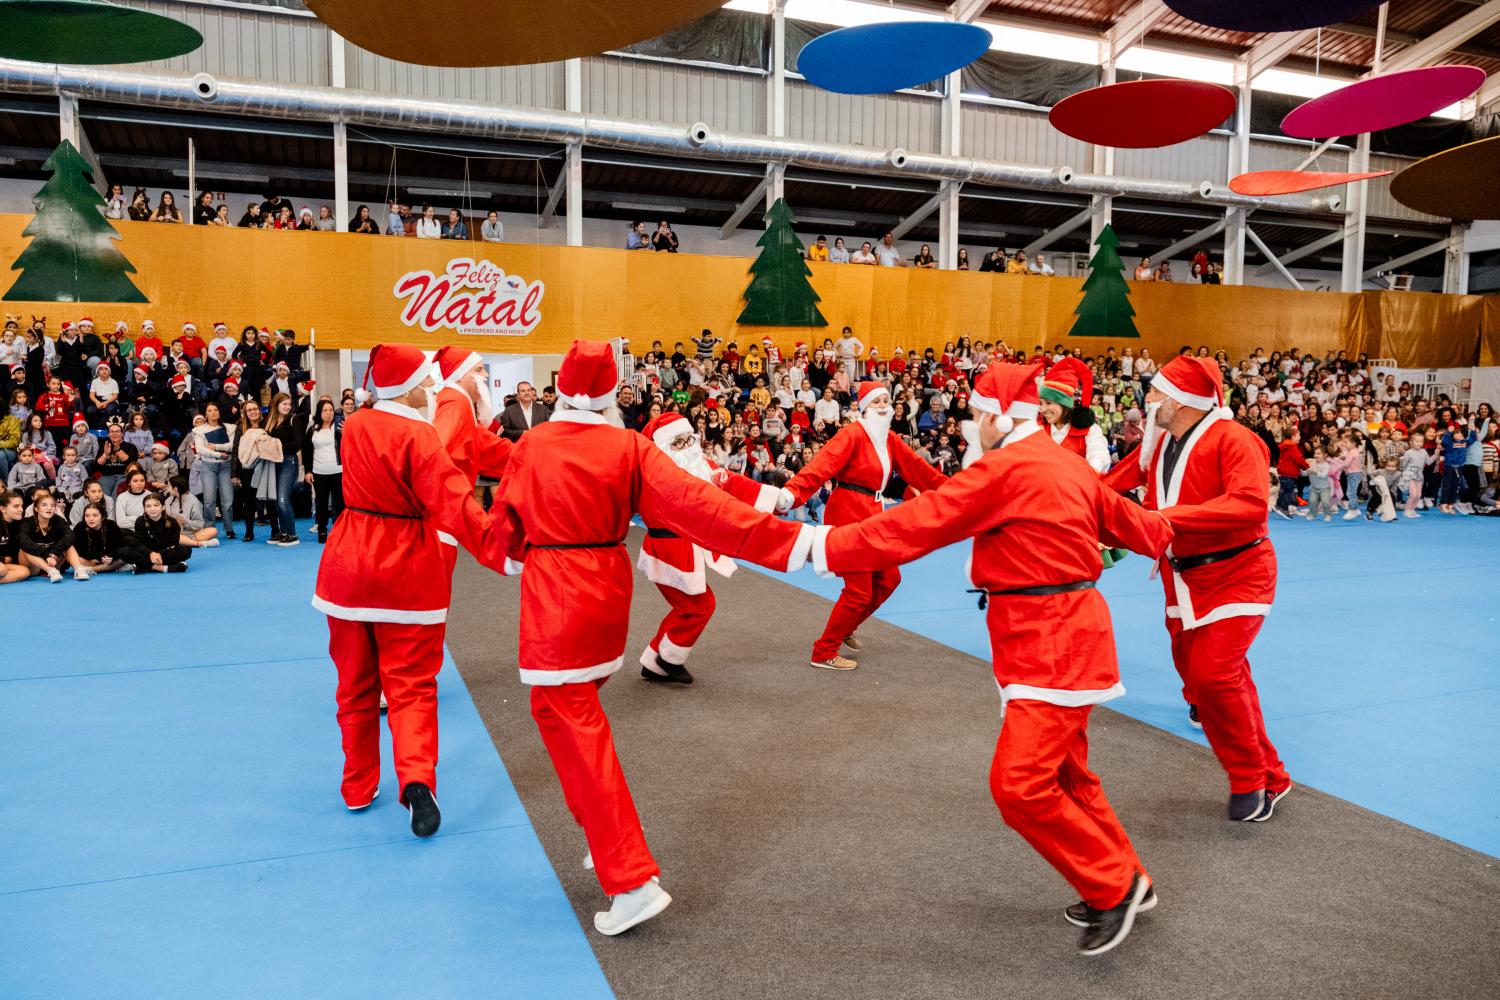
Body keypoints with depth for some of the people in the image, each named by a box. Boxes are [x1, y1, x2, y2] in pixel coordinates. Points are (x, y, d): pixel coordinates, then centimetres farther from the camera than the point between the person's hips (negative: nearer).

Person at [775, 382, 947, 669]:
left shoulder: (889, 439, 10)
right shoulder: (853, 435, -15)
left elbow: (916, 467, 18)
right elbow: (822, 464, -29)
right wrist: (791, 492, -43)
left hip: (870, 514, 9)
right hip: (848, 513, -8)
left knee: (888, 579, 16)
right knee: (859, 591, -6)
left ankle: (846, 627, 35)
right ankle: (823, 653, 9)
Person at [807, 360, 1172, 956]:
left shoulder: (1006, 468, -17)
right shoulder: (1062, 465, 12)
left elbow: (915, 523, -20)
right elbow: (1125, 519, 26)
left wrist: (826, 547, -17)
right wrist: (1165, 535, 48)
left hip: (1051, 642, -10)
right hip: (1062, 634, 10)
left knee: (1020, 785, -11)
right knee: (1061, 775, 19)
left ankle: (1116, 886, 7)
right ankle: (1123, 884, 34)